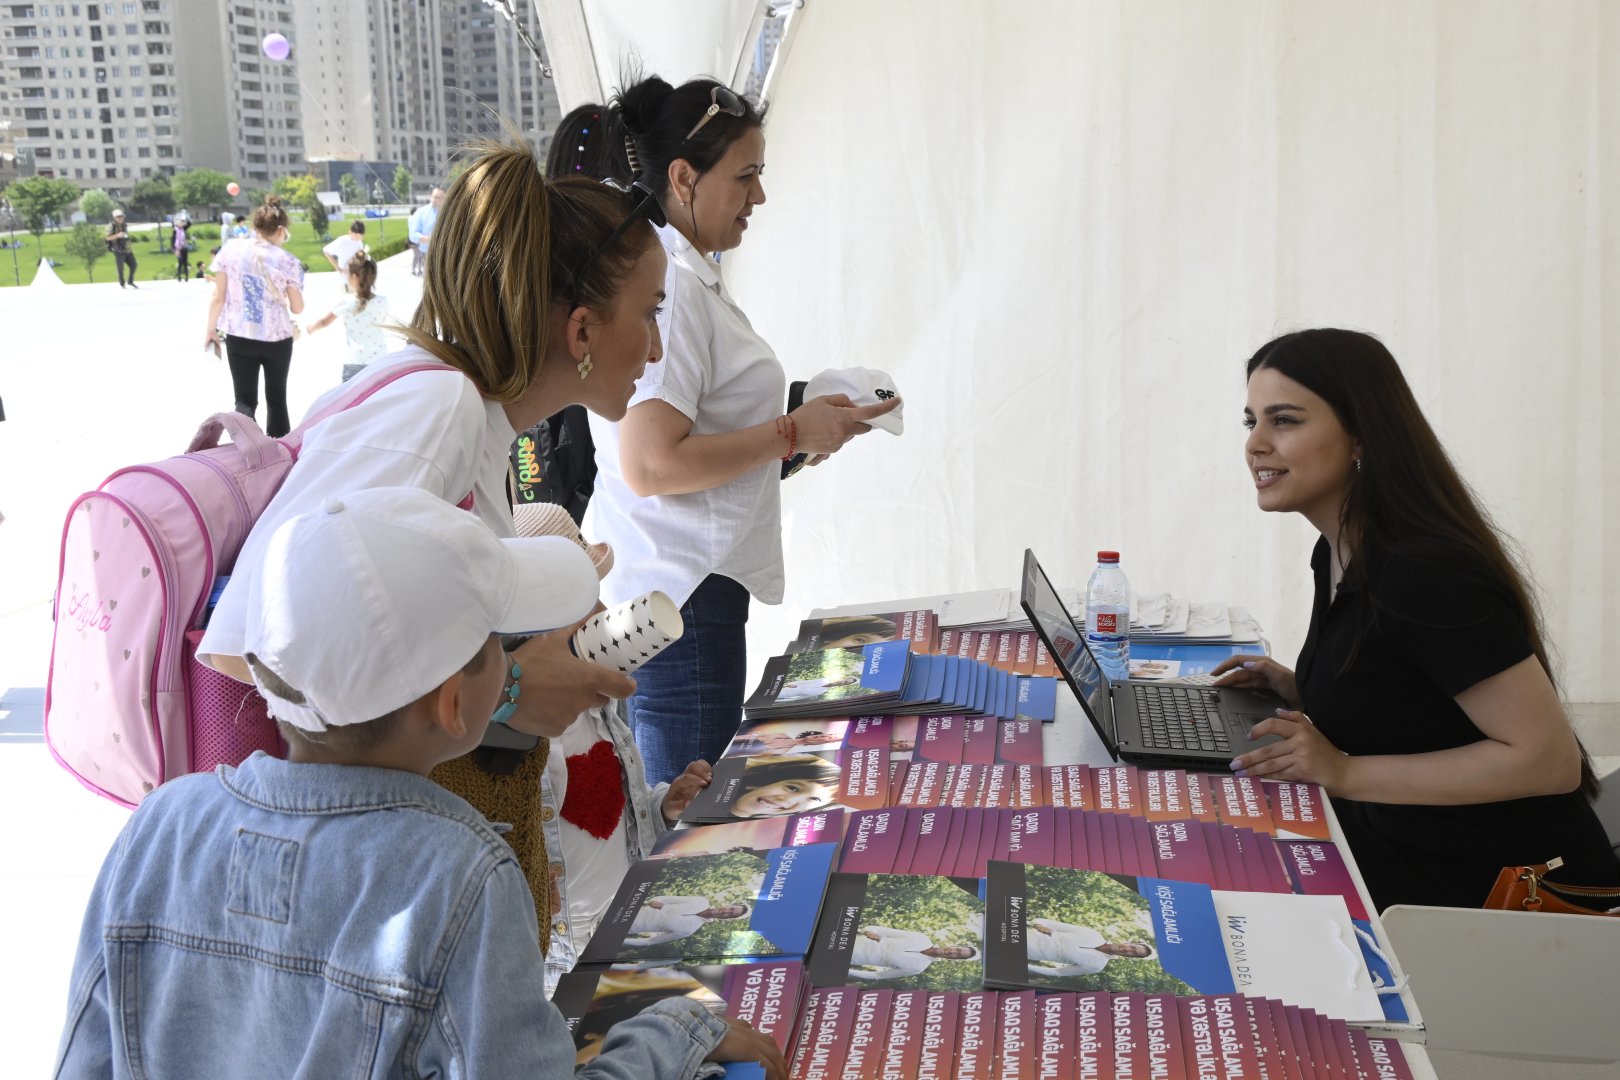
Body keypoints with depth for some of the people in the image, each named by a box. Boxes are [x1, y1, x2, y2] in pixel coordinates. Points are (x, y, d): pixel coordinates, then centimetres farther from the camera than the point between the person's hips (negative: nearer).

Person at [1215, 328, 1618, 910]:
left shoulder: (1426, 573, -24)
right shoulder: (1337, 555, 4)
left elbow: (1548, 758, -24)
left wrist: (1346, 773, -24)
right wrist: (1295, 688, 2)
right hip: (1398, 850, 8)